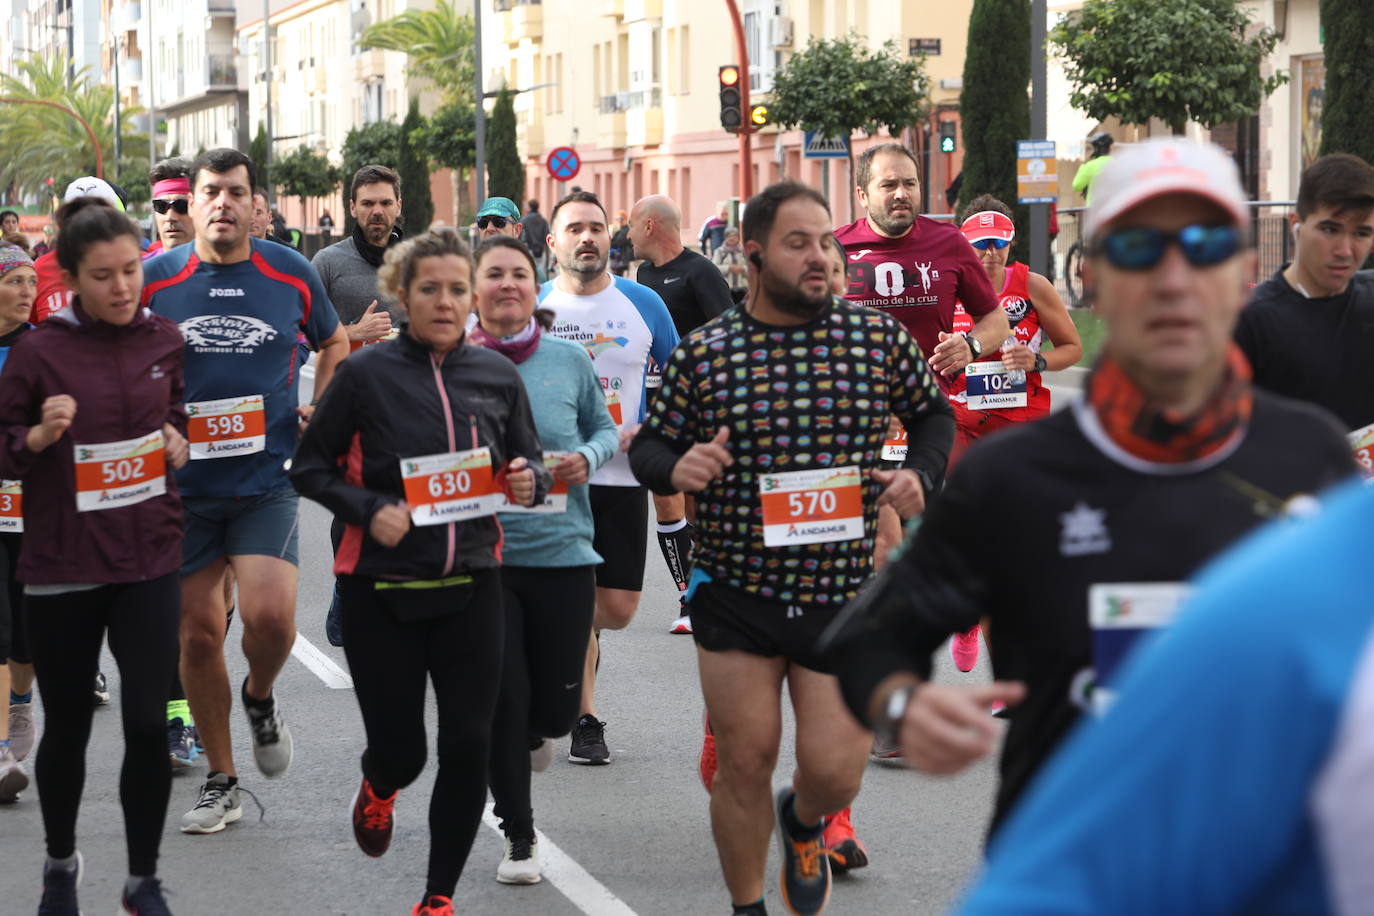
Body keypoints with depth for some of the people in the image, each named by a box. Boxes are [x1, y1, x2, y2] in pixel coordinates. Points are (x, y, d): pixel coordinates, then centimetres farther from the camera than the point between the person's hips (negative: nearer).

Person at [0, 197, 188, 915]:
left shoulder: (163, 339, 1)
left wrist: (176, 440, 0)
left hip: (148, 562, 2)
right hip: (61, 566, -2)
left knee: (148, 725, -6)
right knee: (67, 727, 10)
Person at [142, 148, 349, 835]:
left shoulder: (291, 275, 0)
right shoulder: (155, 279, -2)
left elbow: (334, 343, 18)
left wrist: (319, 415, 7)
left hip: (267, 479, -1)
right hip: (183, 485, 1)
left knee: (270, 616, -18)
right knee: (198, 634, 5)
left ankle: (260, 700, 17)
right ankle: (220, 783, 20)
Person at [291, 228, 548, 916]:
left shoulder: (498, 376, 3)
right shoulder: (366, 373, -7)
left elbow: (530, 461, 15)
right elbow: (309, 466, 0)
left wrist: (529, 481, -9)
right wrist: (368, 511, -16)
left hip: (470, 585, 2)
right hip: (381, 591, -2)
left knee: (468, 745, -3)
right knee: (399, 748, 2)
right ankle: (378, 787, 41)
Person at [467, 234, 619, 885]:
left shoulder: (569, 359, 1)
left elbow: (604, 427, 14)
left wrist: (588, 458, -6)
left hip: (563, 553, 2)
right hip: (482, 555, -2)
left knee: (558, 704, 6)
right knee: (503, 702, -1)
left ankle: (530, 734, 45)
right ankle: (518, 836, 17)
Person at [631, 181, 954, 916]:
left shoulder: (879, 338, -1)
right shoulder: (703, 353, -3)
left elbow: (933, 413, 15)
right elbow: (649, 445, 6)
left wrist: (920, 474, -4)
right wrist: (673, 469, -17)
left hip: (845, 597, 1)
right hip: (736, 597, 0)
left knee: (834, 774, 0)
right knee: (744, 765, 5)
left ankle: (802, 824, 37)